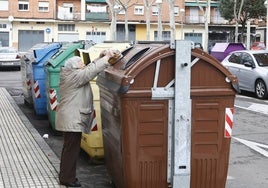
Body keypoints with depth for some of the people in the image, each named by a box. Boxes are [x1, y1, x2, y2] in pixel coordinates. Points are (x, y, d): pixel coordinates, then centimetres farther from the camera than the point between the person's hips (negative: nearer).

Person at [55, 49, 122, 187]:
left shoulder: (74, 75, 14)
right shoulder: (74, 76, -16)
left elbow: (90, 68, 15)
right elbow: (91, 70, -22)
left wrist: (102, 58, 3)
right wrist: (106, 58, -14)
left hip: (71, 119, 11)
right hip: (72, 120, -11)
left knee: (69, 148, 17)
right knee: (71, 149, -4)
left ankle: (65, 176, 27)